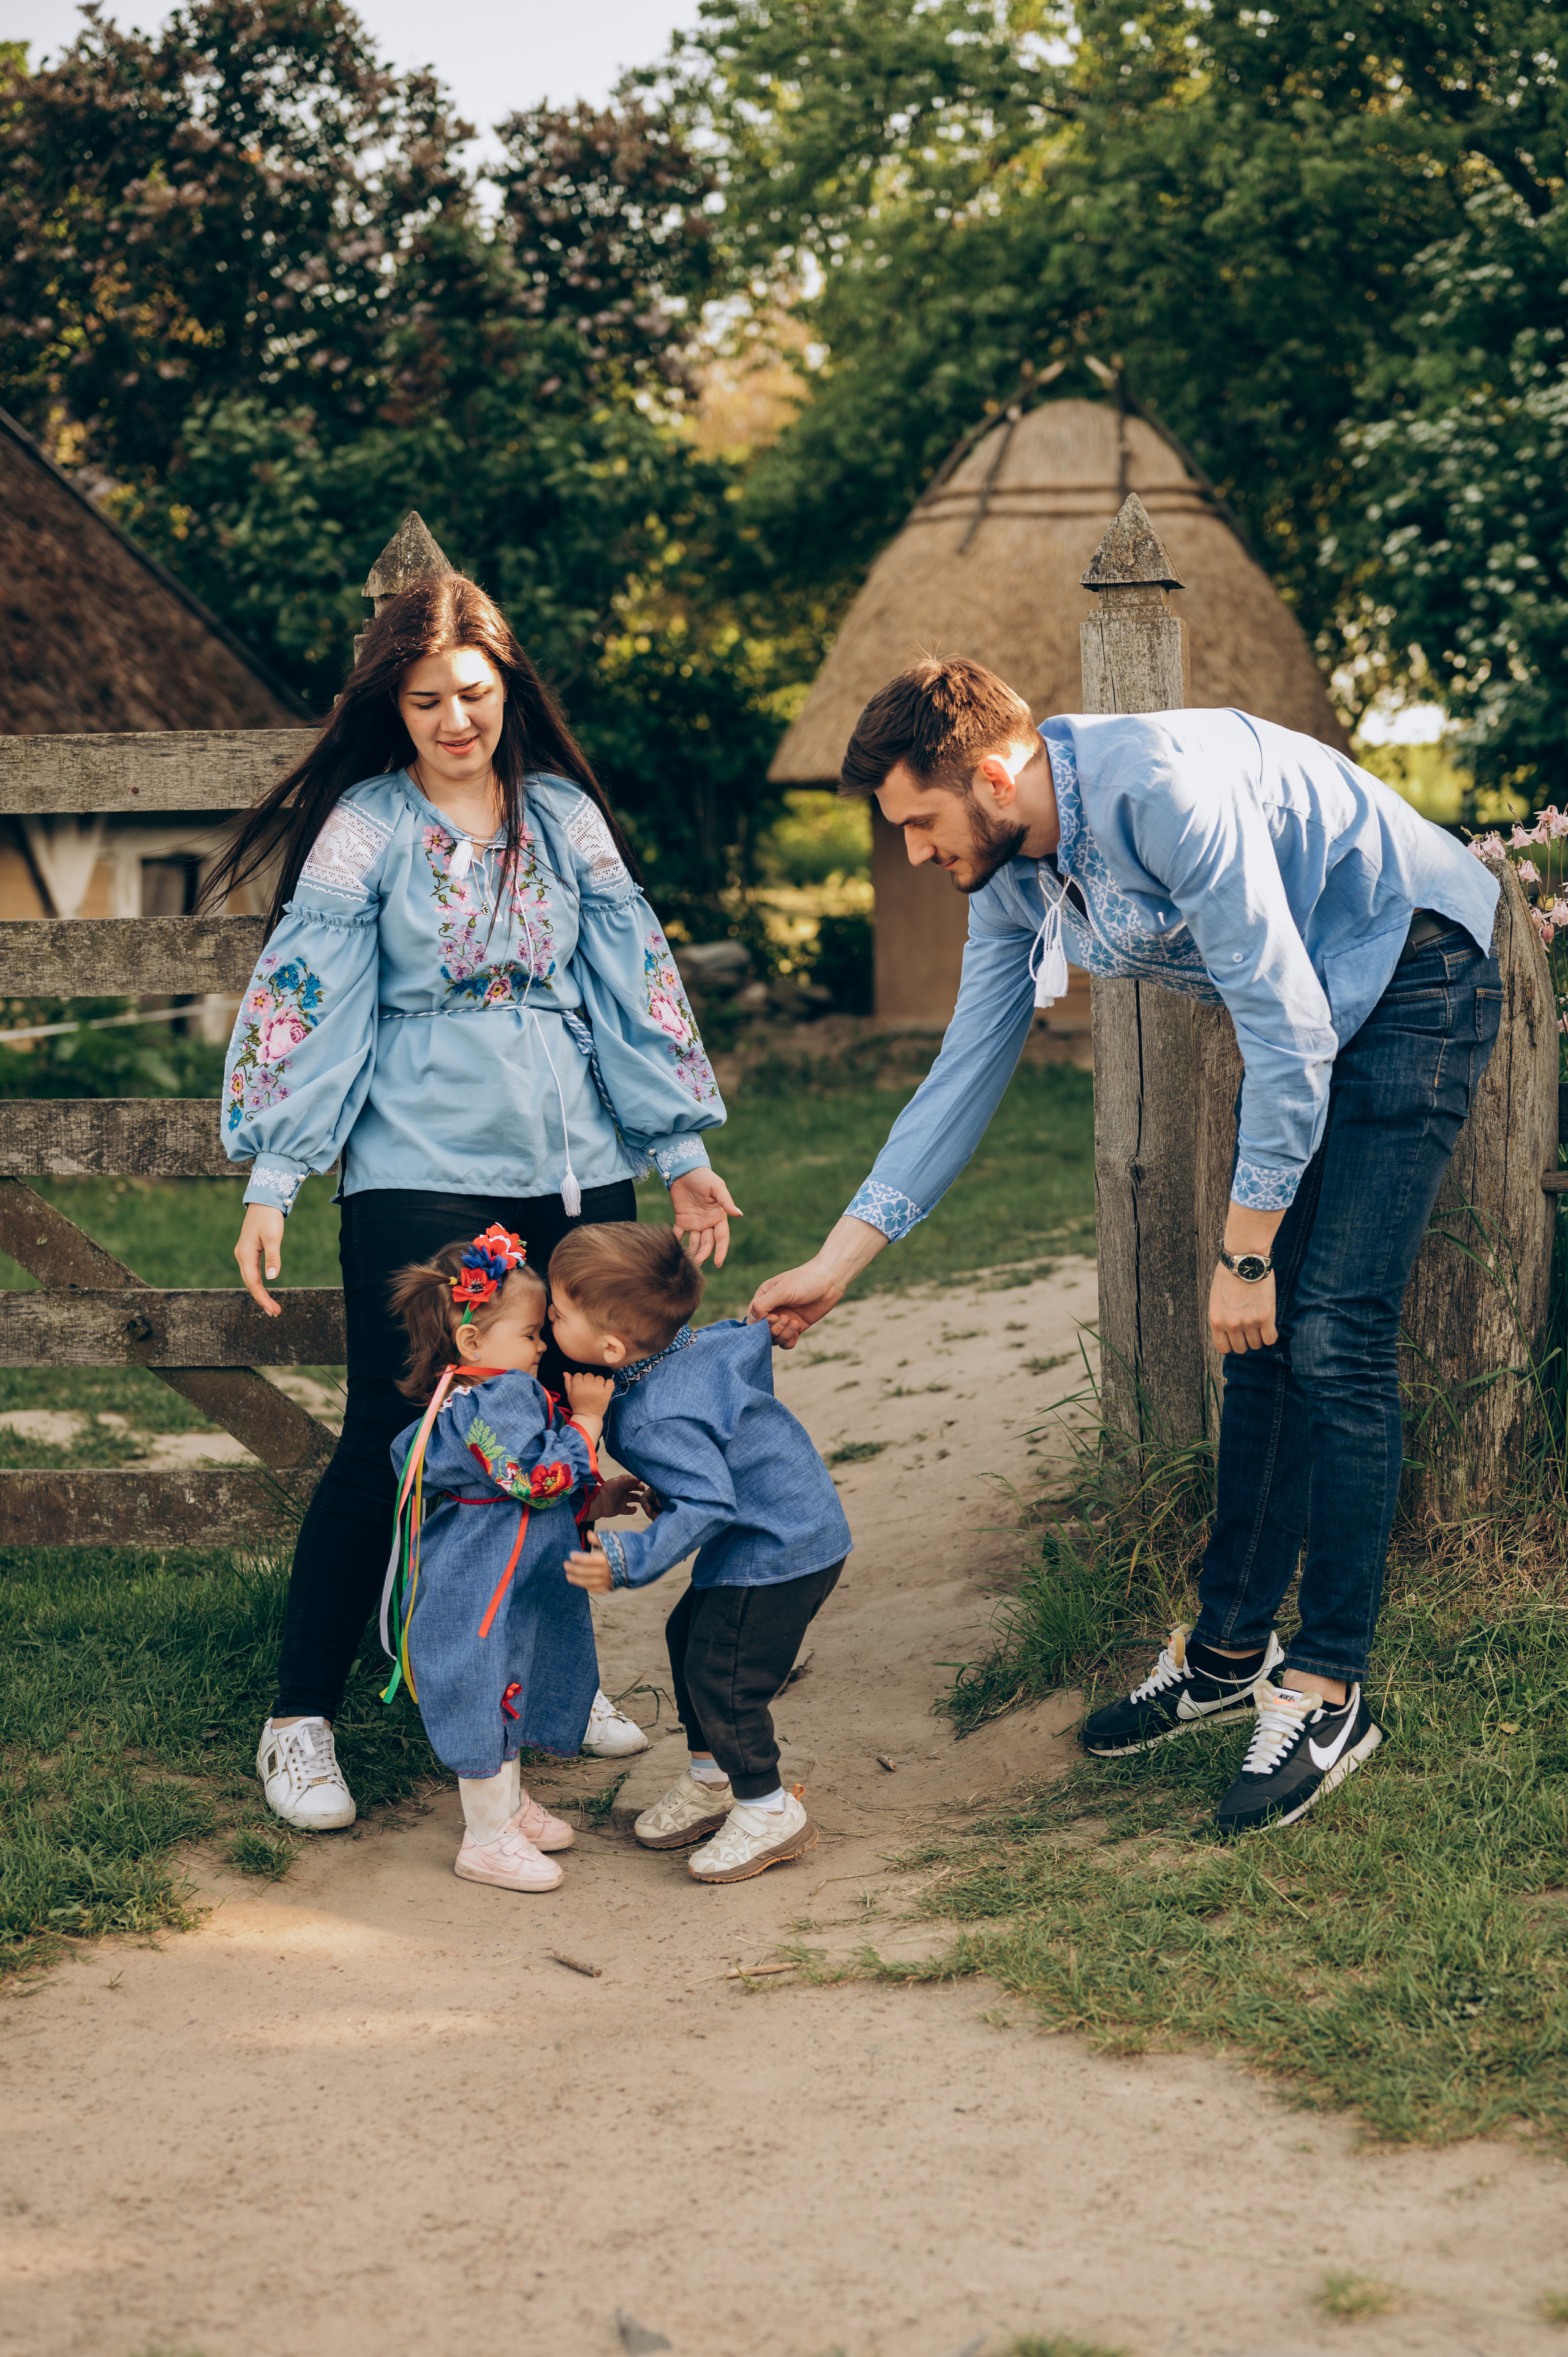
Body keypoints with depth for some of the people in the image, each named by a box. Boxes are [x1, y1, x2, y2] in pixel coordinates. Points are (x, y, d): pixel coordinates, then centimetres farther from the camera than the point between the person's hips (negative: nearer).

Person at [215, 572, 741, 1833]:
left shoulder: (565, 815, 10)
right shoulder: (365, 827, 0)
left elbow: (636, 978, 11)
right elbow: (307, 996, -3)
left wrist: (682, 1150, 9)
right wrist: (273, 1182, -10)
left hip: (577, 1169, 4)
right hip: (419, 1175, -4)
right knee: (390, 1443, -5)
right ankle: (301, 1719, 4)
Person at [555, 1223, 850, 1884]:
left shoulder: (657, 1424, -32)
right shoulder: (705, 1343, -5)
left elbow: (705, 1507, -37)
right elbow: (753, 1338, 15)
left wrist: (628, 1560, -41)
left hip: (777, 1552, -11)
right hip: (795, 1525, 11)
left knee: (720, 1672, -5)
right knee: (688, 1638, 20)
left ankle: (769, 1811, 12)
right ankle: (711, 1778, 35)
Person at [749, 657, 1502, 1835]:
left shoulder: (1164, 787, -29)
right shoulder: (1012, 879, -1)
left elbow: (1290, 1030, -26)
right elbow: (965, 1074, 8)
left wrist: (1244, 1251, -19)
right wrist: (836, 1263, 7)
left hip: (1416, 980, -8)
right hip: (1308, 1010, 8)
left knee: (1332, 1341, -14)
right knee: (1264, 1344, 7)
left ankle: (1328, 1690, -7)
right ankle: (1231, 1649, 18)